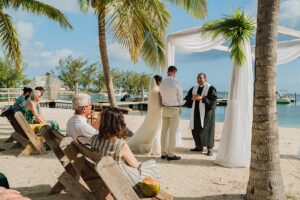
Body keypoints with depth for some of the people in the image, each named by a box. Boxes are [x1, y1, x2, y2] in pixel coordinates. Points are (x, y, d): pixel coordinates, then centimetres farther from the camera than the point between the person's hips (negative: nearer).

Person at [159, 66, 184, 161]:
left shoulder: (162, 83, 2)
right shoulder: (176, 83, -13)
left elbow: (162, 95, 5)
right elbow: (180, 97, -4)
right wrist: (180, 105, 14)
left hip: (165, 108, 6)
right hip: (174, 109, -5)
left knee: (164, 131, 10)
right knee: (172, 132, 0)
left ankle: (164, 153, 17)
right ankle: (171, 154, 5)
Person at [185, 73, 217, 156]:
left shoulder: (210, 88, -5)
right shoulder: (194, 88, 12)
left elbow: (213, 99, -15)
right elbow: (187, 97, 8)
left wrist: (201, 98, -21)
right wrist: (192, 97, -13)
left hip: (206, 111, -6)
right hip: (196, 111, 6)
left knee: (206, 129, -5)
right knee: (195, 129, 8)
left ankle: (209, 148, 3)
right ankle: (199, 146, 22)